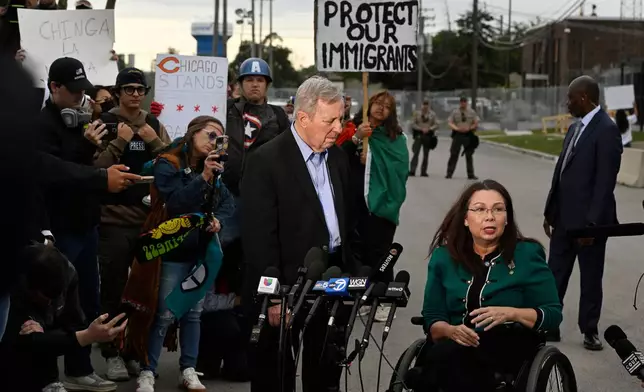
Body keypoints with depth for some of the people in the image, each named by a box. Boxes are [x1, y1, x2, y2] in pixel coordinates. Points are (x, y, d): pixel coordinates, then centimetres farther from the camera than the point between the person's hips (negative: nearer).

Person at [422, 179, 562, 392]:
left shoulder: (527, 254, 4)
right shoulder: (444, 257, 11)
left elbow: (553, 314, 2)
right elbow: (432, 319, 9)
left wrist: (511, 314, -17)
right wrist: (452, 331, -16)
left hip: (510, 347, -3)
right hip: (456, 345, 3)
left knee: (447, 354, -34)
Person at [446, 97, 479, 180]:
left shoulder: (471, 112, 7)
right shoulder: (455, 112, 5)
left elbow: (476, 123, 6)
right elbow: (450, 123, 0)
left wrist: (469, 128, -12)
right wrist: (457, 128, -17)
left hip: (468, 135, 1)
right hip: (457, 135, -1)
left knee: (469, 155, 5)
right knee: (454, 154, -3)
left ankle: (470, 174, 11)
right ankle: (449, 173, 1)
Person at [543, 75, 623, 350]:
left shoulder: (606, 130, -15)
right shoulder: (575, 128, 12)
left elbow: (605, 181, -19)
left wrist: (592, 223, -21)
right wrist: (550, 212, 13)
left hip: (588, 219, -8)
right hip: (564, 218, 8)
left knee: (590, 278, 7)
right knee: (554, 276, 10)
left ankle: (590, 330, 20)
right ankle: (549, 327, 18)